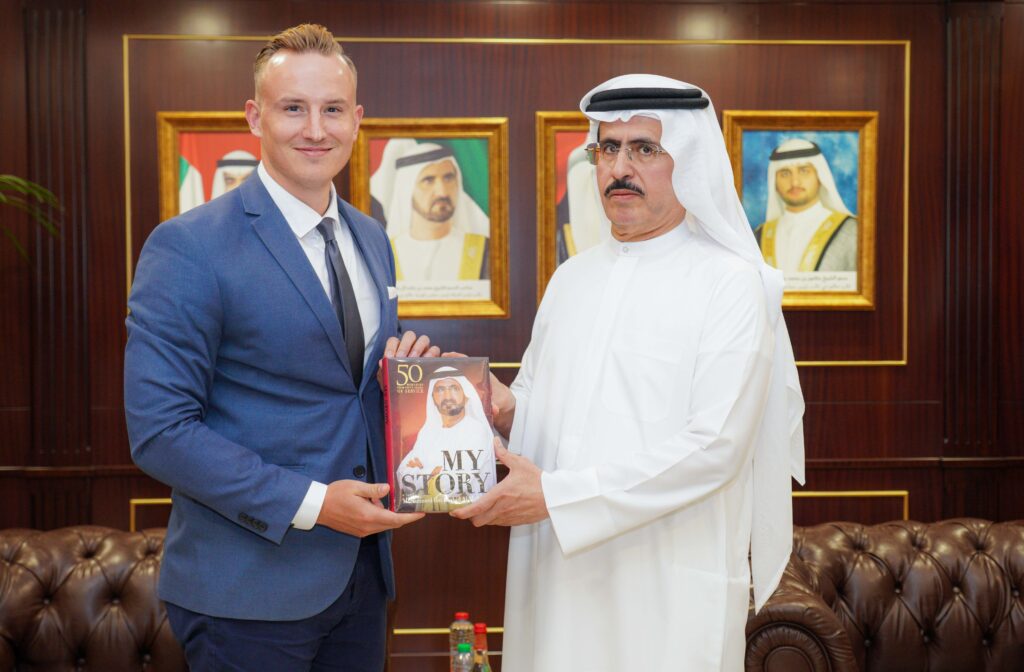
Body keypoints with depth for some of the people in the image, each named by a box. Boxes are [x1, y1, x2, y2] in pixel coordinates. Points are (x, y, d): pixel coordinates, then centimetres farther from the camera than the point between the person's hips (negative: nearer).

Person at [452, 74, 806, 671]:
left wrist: (555, 494, -20)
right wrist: (505, 407, -6)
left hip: (670, 588, -5)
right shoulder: (572, 278, 11)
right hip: (558, 576, 5)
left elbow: (713, 446, -17)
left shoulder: (732, 284, -8)